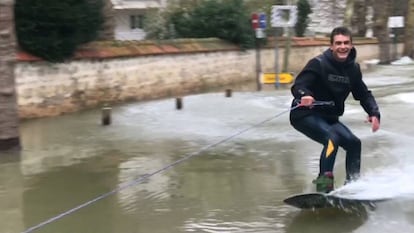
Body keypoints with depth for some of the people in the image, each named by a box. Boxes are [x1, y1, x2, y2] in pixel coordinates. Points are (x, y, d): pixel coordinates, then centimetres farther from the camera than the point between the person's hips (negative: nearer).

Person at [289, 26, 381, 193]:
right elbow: (298, 86, -21)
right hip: (305, 115, -7)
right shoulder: (319, 63, -15)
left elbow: (363, 94, 11)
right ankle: (324, 182, -29)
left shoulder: (353, 68, 4)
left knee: (353, 143, 0)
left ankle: (353, 184, 14)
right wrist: (304, 96, -45)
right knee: (332, 138, -28)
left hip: (329, 117, 7)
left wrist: (374, 114, -6)